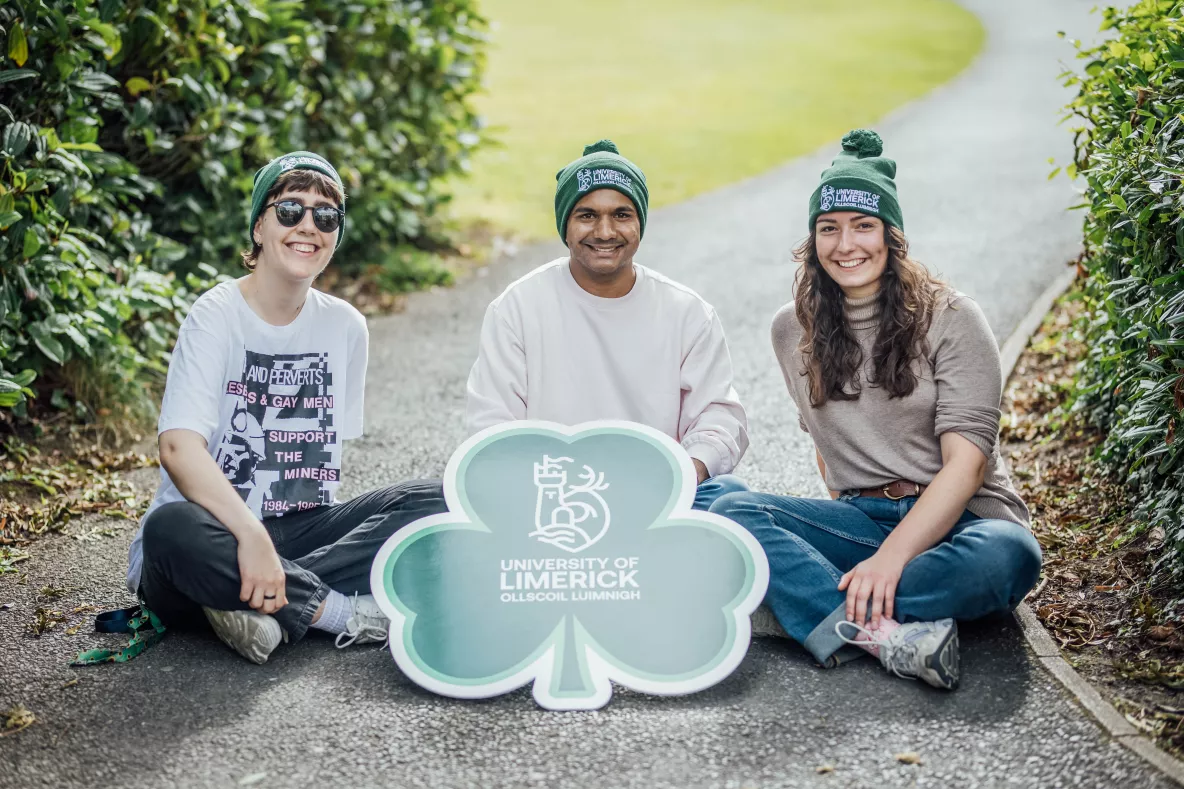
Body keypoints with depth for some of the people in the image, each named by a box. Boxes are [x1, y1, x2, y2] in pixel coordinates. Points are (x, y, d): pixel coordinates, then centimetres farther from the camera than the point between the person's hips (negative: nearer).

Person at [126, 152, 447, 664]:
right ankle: (347, 613, -25)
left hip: (298, 534, 5)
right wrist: (251, 537, -36)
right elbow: (179, 447, -24)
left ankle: (274, 607, -24)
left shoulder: (345, 327, 6)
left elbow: (329, 451, 9)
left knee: (431, 503, -14)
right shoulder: (217, 316, -10)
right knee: (173, 529, -39)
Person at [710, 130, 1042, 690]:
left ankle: (839, 624, -31)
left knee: (1009, 554, -37)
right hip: (862, 519, 3)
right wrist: (850, 510, 6)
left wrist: (891, 557, -26)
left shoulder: (951, 319, -4)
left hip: (956, 519, -3)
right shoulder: (793, 330, 9)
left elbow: (965, 461, -13)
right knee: (733, 511, -24)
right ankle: (891, 634, -40)